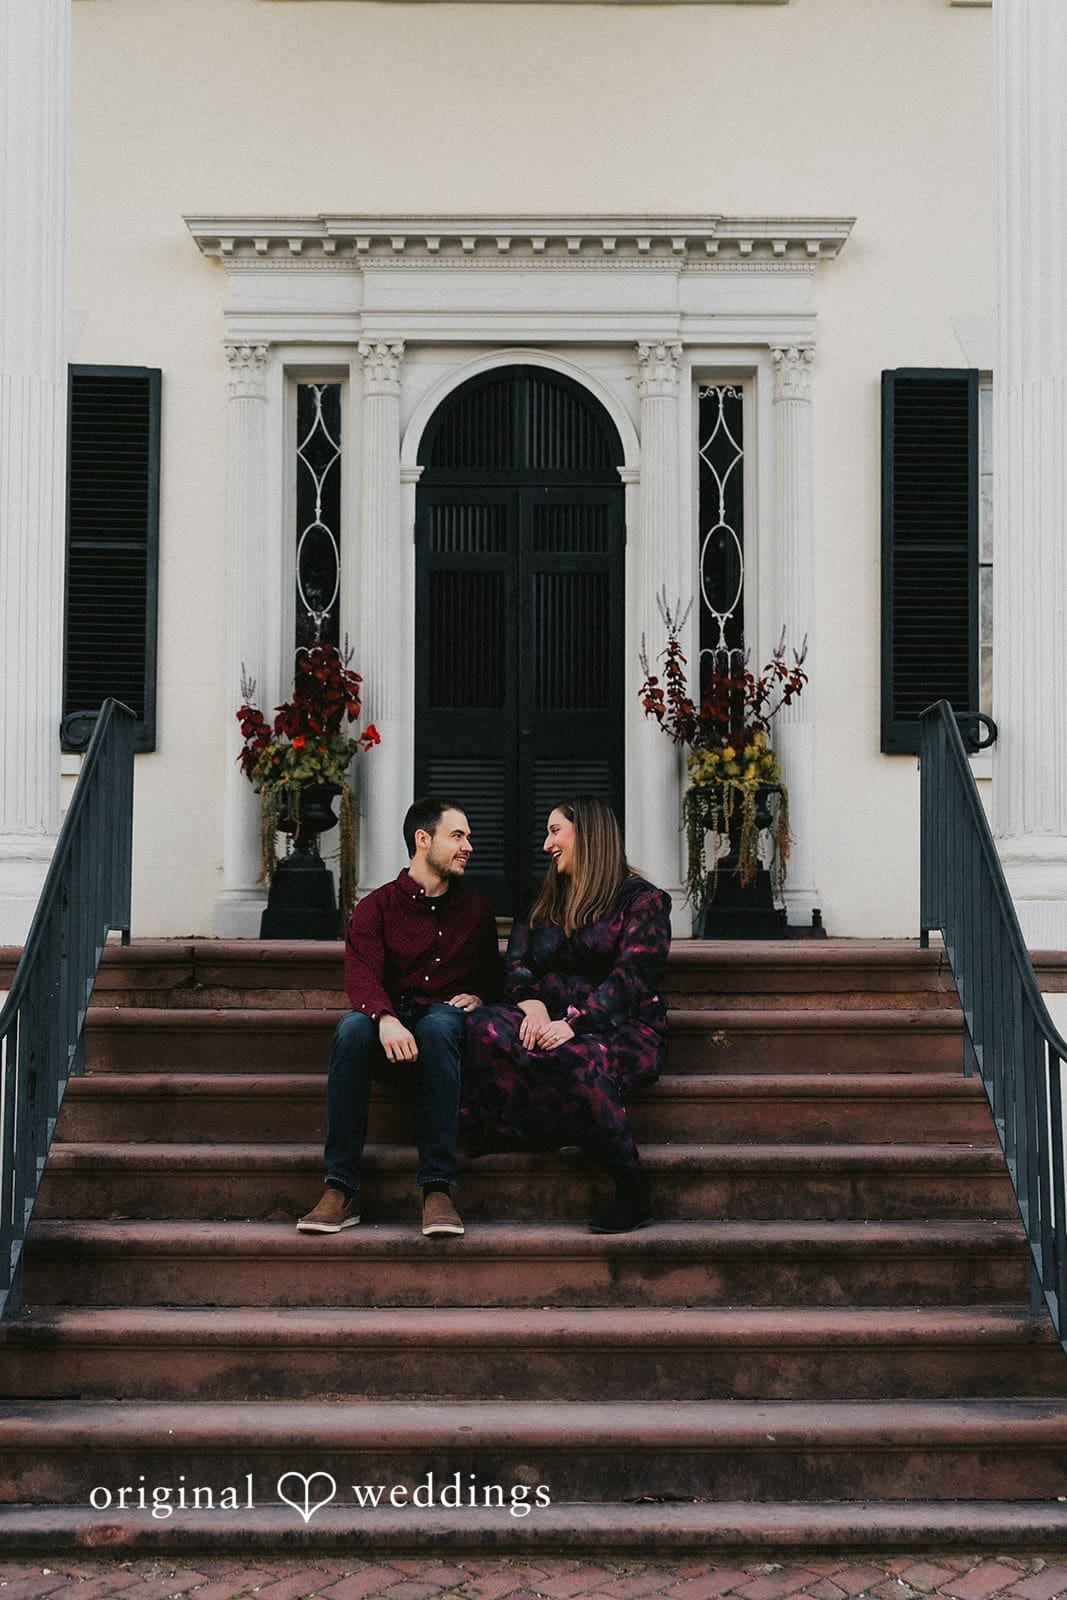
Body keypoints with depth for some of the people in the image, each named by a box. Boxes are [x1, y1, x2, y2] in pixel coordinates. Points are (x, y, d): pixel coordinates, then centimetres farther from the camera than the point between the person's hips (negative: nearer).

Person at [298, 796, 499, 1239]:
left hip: (443, 1017, 1)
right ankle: (340, 1192, -36)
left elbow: (491, 975, 26)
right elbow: (361, 975, -10)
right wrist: (385, 1018, -31)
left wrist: (477, 996, 1)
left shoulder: (476, 910, 18)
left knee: (438, 1024, -37)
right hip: (390, 1028, 0)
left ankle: (438, 1190, -42)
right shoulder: (377, 907, 7)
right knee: (352, 1027, -36)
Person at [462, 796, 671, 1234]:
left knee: (570, 1058, -40)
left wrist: (573, 1024, -24)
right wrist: (532, 1005, -13)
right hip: (551, 1023, 5)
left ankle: (633, 1193, -29)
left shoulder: (643, 901, 3)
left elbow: (631, 977, -10)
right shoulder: (546, 903, 23)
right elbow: (517, 964, 11)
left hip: (623, 1030, -4)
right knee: (486, 1029, -29)